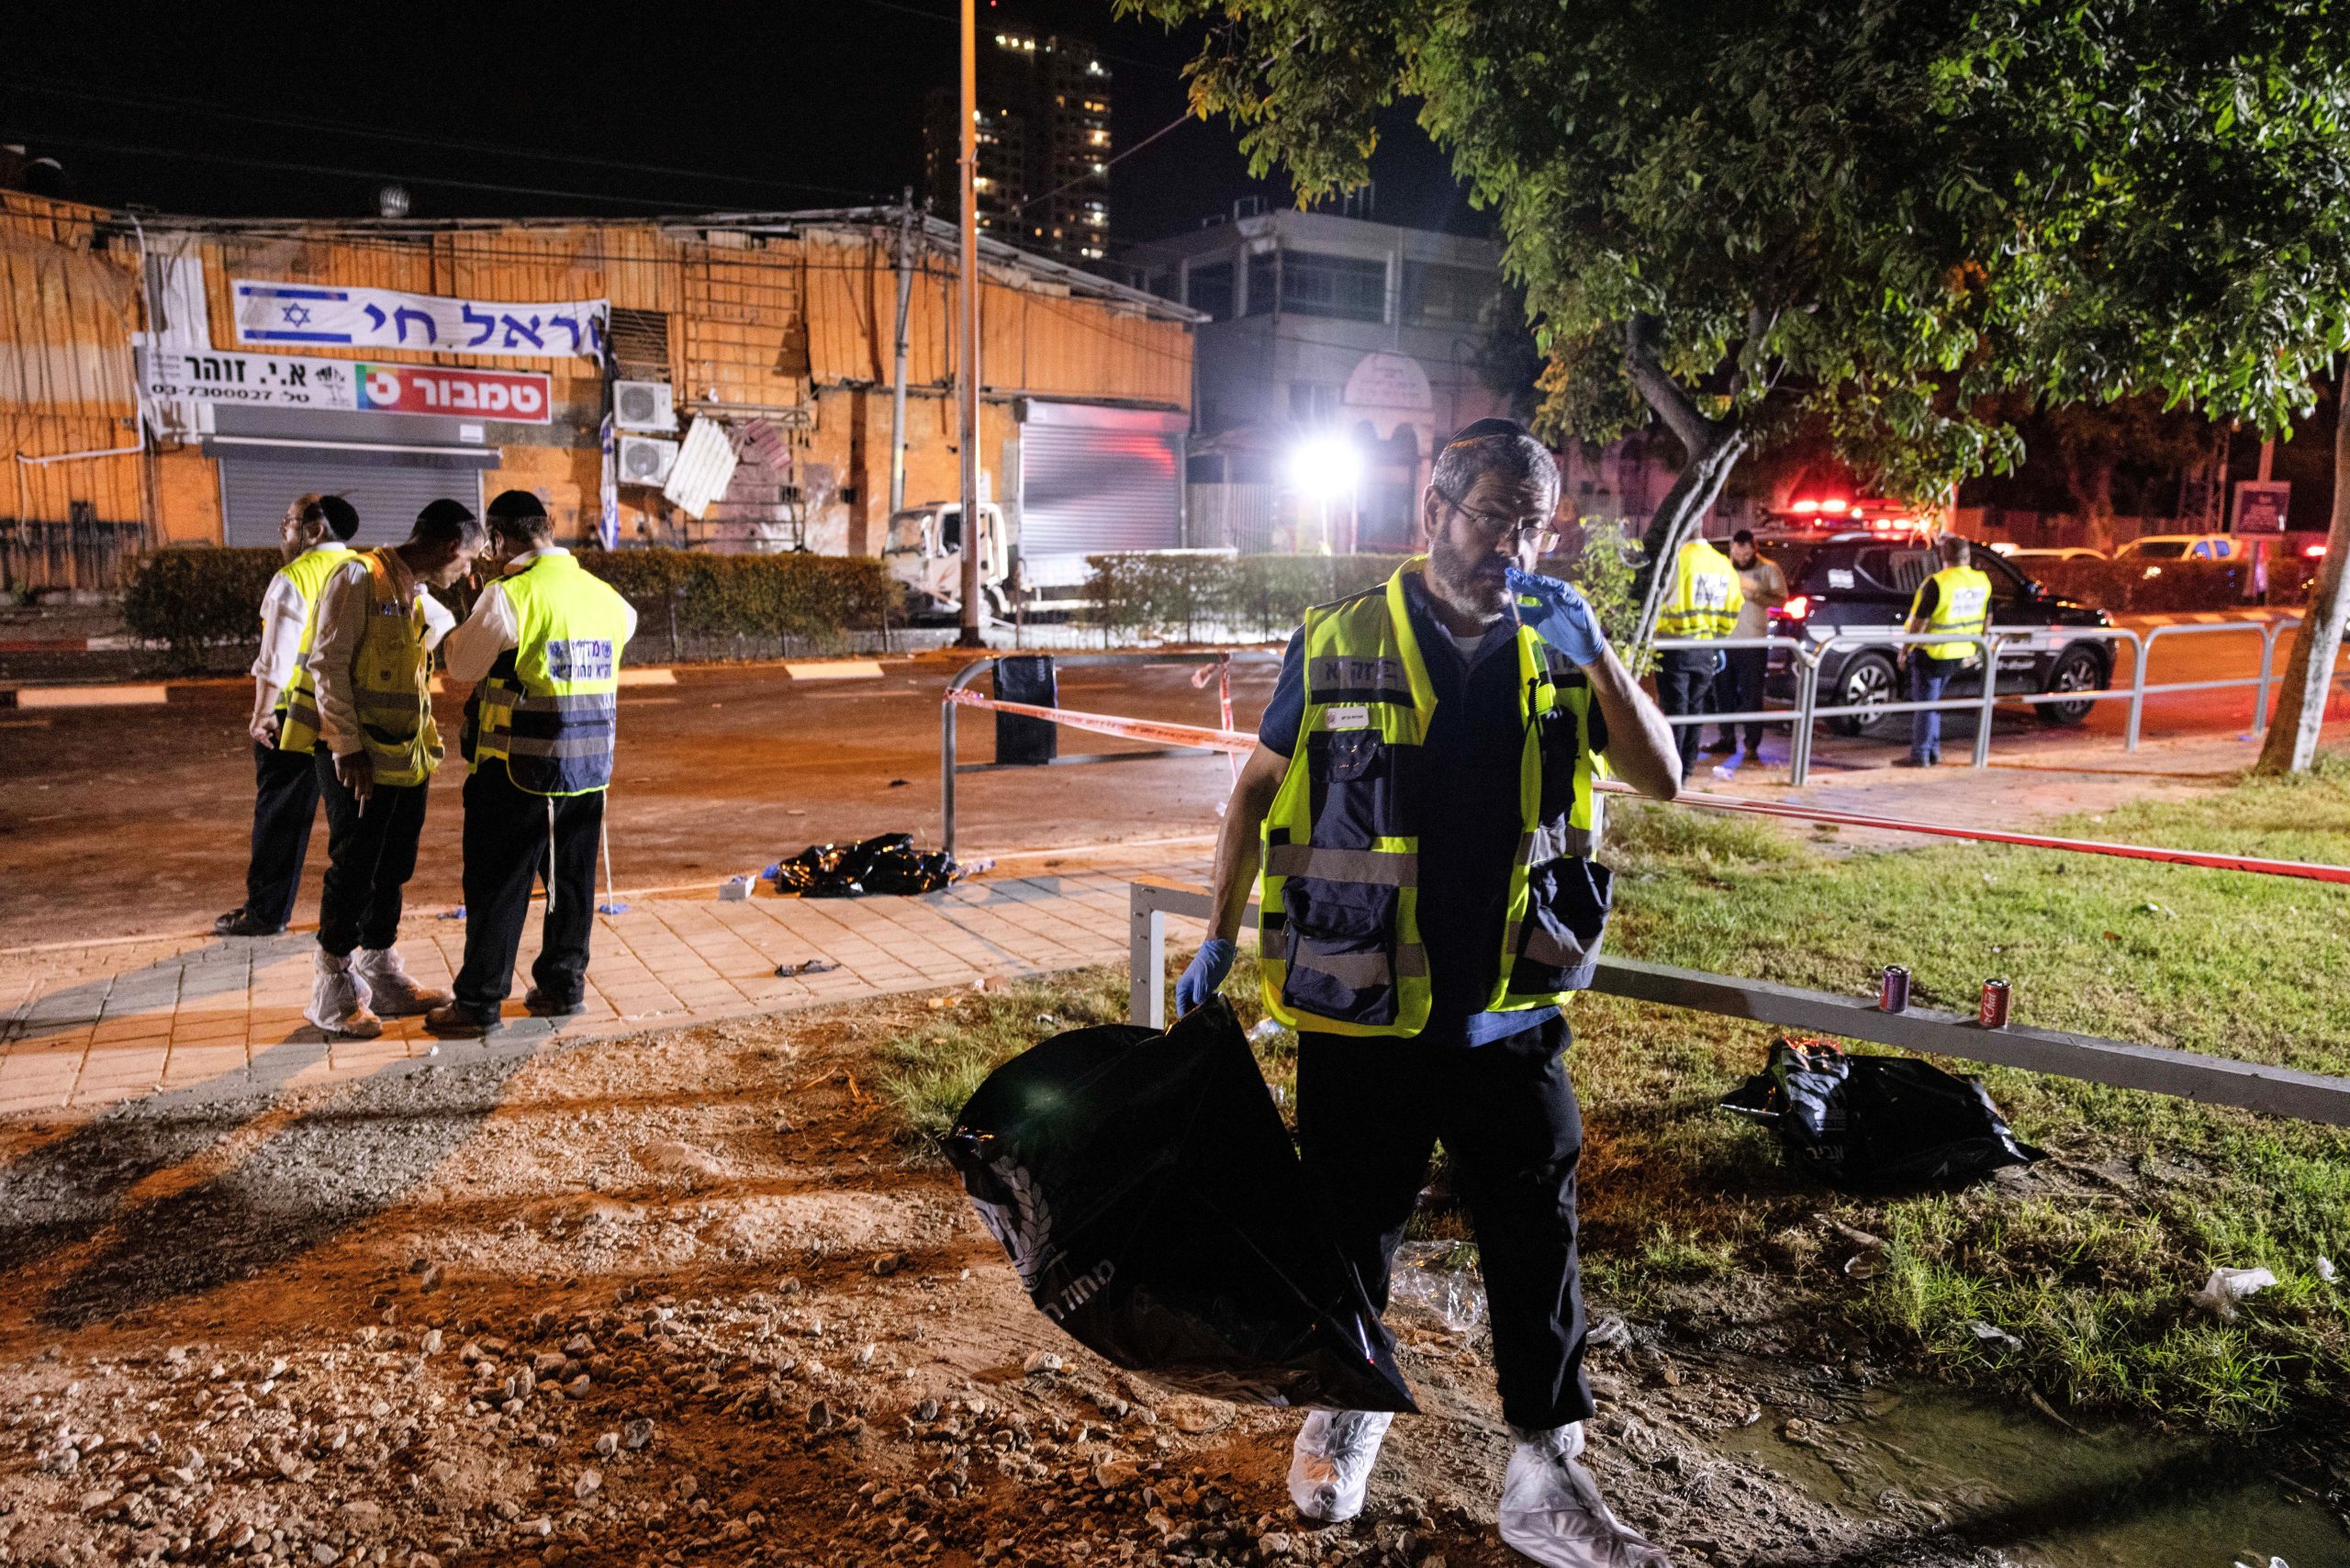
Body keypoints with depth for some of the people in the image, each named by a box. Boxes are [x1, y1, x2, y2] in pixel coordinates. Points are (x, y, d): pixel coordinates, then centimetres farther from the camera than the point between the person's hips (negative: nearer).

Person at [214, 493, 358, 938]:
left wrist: (262, 714, -10)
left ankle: (266, 911, 13)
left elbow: (276, 658, -15)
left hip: (297, 718, -5)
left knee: (281, 814, 5)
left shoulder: (293, 579, -10)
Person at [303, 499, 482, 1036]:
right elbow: (328, 664, -15)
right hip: (360, 759, -8)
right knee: (353, 871, -1)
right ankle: (334, 991, 11)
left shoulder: (422, 600, 16)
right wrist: (348, 747, -18)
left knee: (393, 870, 13)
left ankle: (382, 977, 24)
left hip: (409, 757, 8)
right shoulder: (360, 577, -10)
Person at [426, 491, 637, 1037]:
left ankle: (478, 1002, 11)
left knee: (498, 885, 4)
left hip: (521, 768, -6)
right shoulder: (605, 595, 5)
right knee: (573, 878, 16)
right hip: (590, 766, 6)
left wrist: (466, 621, 15)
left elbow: (462, 666, -5)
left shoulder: (509, 596, -14)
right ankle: (564, 985, 25)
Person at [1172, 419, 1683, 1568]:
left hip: (1511, 1021, 2)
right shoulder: (1340, 643, -6)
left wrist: (1593, 648, -15)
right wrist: (1218, 942, 2)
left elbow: (1660, 779, -3)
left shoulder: (1559, 647, 2)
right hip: (1358, 1020, -2)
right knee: (1351, 1231, 15)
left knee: (1538, 1247, 10)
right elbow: (1257, 789, 3)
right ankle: (1346, 1409, 43)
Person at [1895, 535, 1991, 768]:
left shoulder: (1937, 583, -20)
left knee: (1925, 704, 2)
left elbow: (1920, 621, -18)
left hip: (1931, 654, -7)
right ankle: (1933, 751, 24)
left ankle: (1920, 755, 5)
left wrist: (1905, 650, -9)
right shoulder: (1982, 581, 1)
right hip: (1960, 653, 7)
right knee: (1931, 701, 20)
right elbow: (1987, 618, 12)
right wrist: (1978, 646, 24)